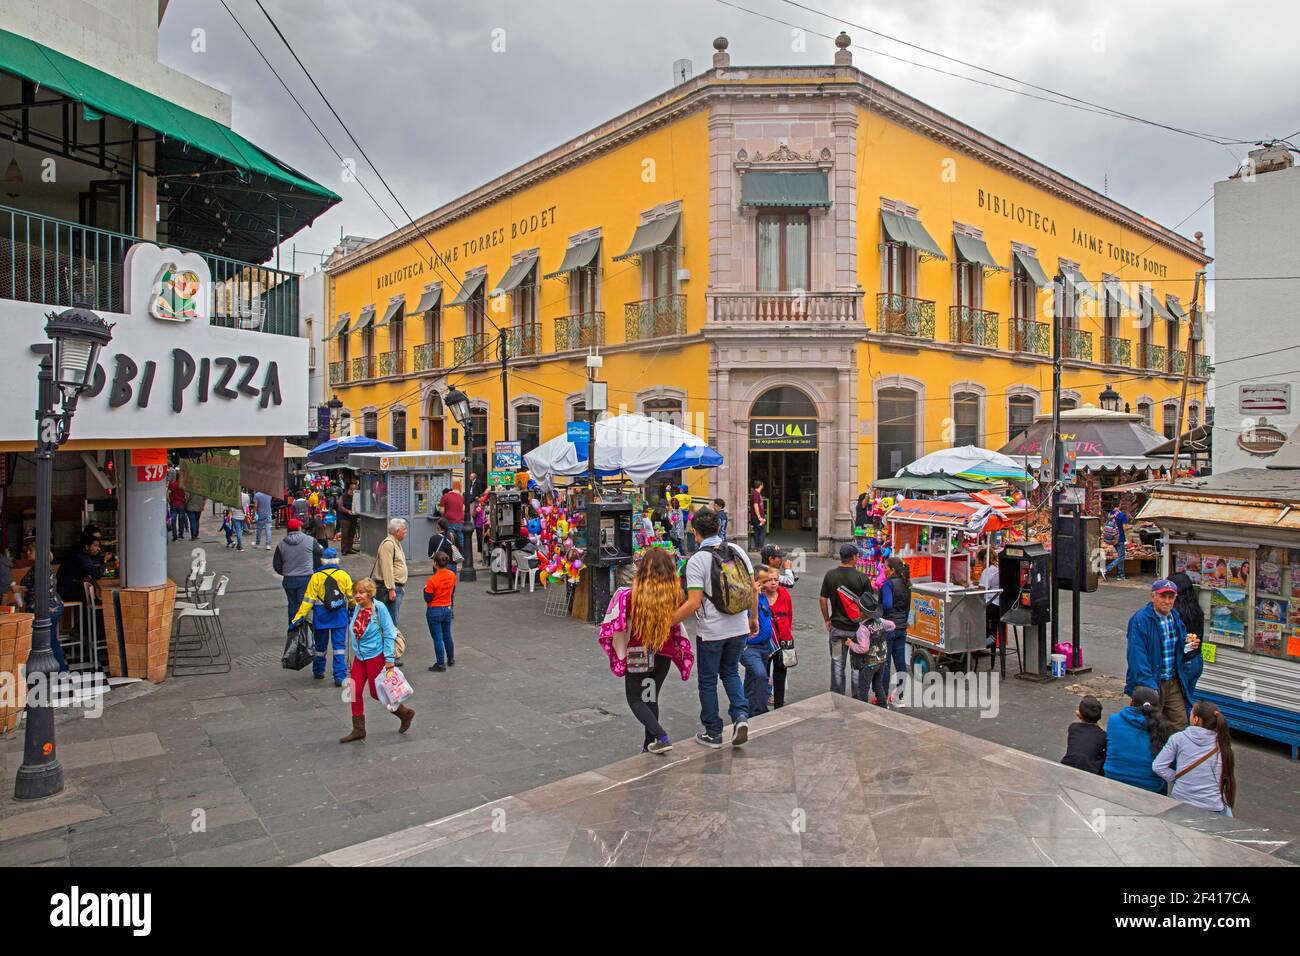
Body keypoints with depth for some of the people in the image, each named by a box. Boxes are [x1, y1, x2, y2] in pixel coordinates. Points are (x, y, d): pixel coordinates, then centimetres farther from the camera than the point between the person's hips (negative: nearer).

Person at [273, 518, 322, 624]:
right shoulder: (311, 541, -7)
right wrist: (315, 572, 15)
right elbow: (320, 558, -1)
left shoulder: (281, 544, 1)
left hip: (288, 580, 3)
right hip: (306, 579, -3)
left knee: (292, 605, 16)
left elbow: (276, 565, 6)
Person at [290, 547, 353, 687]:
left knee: (321, 644, 16)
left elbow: (308, 599, -9)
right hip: (340, 616, 0)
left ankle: (318, 671, 32)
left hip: (321, 617, 0)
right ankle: (340, 676, -3)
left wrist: (299, 617, -6)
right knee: (339, 646, 2)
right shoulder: (344, 575, -4)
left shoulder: (316, 577, -7)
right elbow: (351, 596, 2)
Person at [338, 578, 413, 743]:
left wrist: (389, 659, -17)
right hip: (359, 656, 6)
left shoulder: (379, 608, -16)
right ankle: (358, 730, 17)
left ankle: (405, 713, 22)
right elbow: (353, 632, 15)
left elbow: (389, 634, -15)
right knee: (355, 692, 4)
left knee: (376, 692, 2)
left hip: (375, 656, -6)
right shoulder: (357, 609, 1)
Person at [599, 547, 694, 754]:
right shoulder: (673, 596, -12)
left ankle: (661, 737, -6)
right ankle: (649, 745, 28)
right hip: (664, 655, 3)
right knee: (651, 698, 20)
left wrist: (621, 655, 5)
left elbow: (618, 629, -10)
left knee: (635, 699, 12)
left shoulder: (629, 596, -19)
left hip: (638, 655, -3)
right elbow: (678, 628, -1)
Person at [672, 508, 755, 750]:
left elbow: (694, 603, -22)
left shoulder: (697, 561, -16)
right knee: (730, 672, 24)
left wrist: (669, 622, -13)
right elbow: (753, 588, 4)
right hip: (739, 628, 5)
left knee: (708, 681, 12)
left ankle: (713, 733, 22)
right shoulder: (737, 550, -1)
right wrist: (753, 618, 16)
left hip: (711, 631, -5)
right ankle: (741, 716, 6)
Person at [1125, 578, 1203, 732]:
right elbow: (1137, 657, -20)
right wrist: (1148, 686, -26)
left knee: (1180, 723, 8)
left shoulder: (1176, 618, 8)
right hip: (1152, 683, -6)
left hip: (1174, 683, 6)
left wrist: (1190, 647, -4)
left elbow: (1180, 652, 20)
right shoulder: (1140, 620, -16)